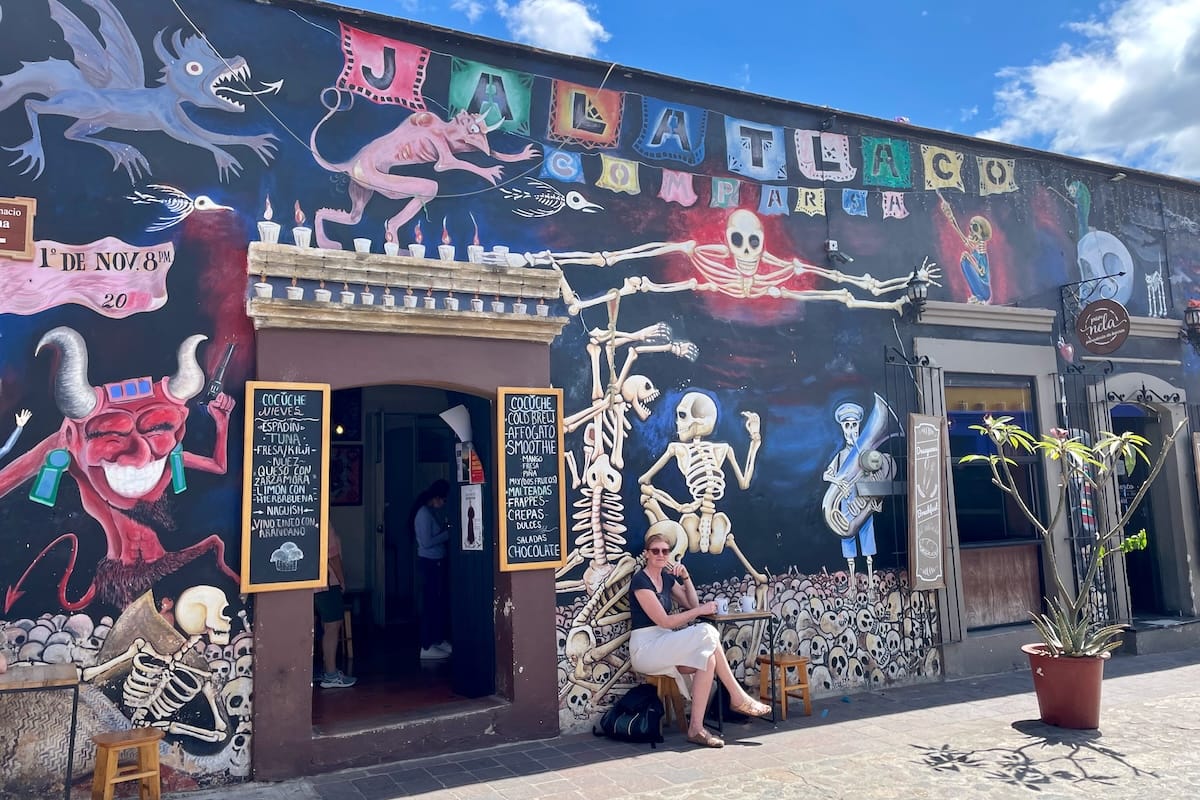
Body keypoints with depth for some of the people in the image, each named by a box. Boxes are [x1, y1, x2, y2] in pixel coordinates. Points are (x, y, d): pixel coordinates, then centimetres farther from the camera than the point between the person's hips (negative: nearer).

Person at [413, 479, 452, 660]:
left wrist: (446, 527, 2)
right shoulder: (424, 513, -17)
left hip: (437, 562, 10)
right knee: (430, 603, -5)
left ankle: (439, 640, 26)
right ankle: (426, 648, 1)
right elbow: (427, 542, -22)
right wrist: (448, 533, -16)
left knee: (440, 601, 15)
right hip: (429, 563, -10)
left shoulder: (431, 512, 11)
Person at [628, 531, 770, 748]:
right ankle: (739, 699, -14)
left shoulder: (667, 577, 13)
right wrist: (701, 610, -10)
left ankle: (696, 728, -20)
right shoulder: (640, 581, -12)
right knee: (707, 632, -24)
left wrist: (685, 577, 3)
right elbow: (664, 621, -17)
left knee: (707, 657, -23)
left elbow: (692, 604, 16)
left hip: (663, 647, 8)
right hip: (644, 650, -8)